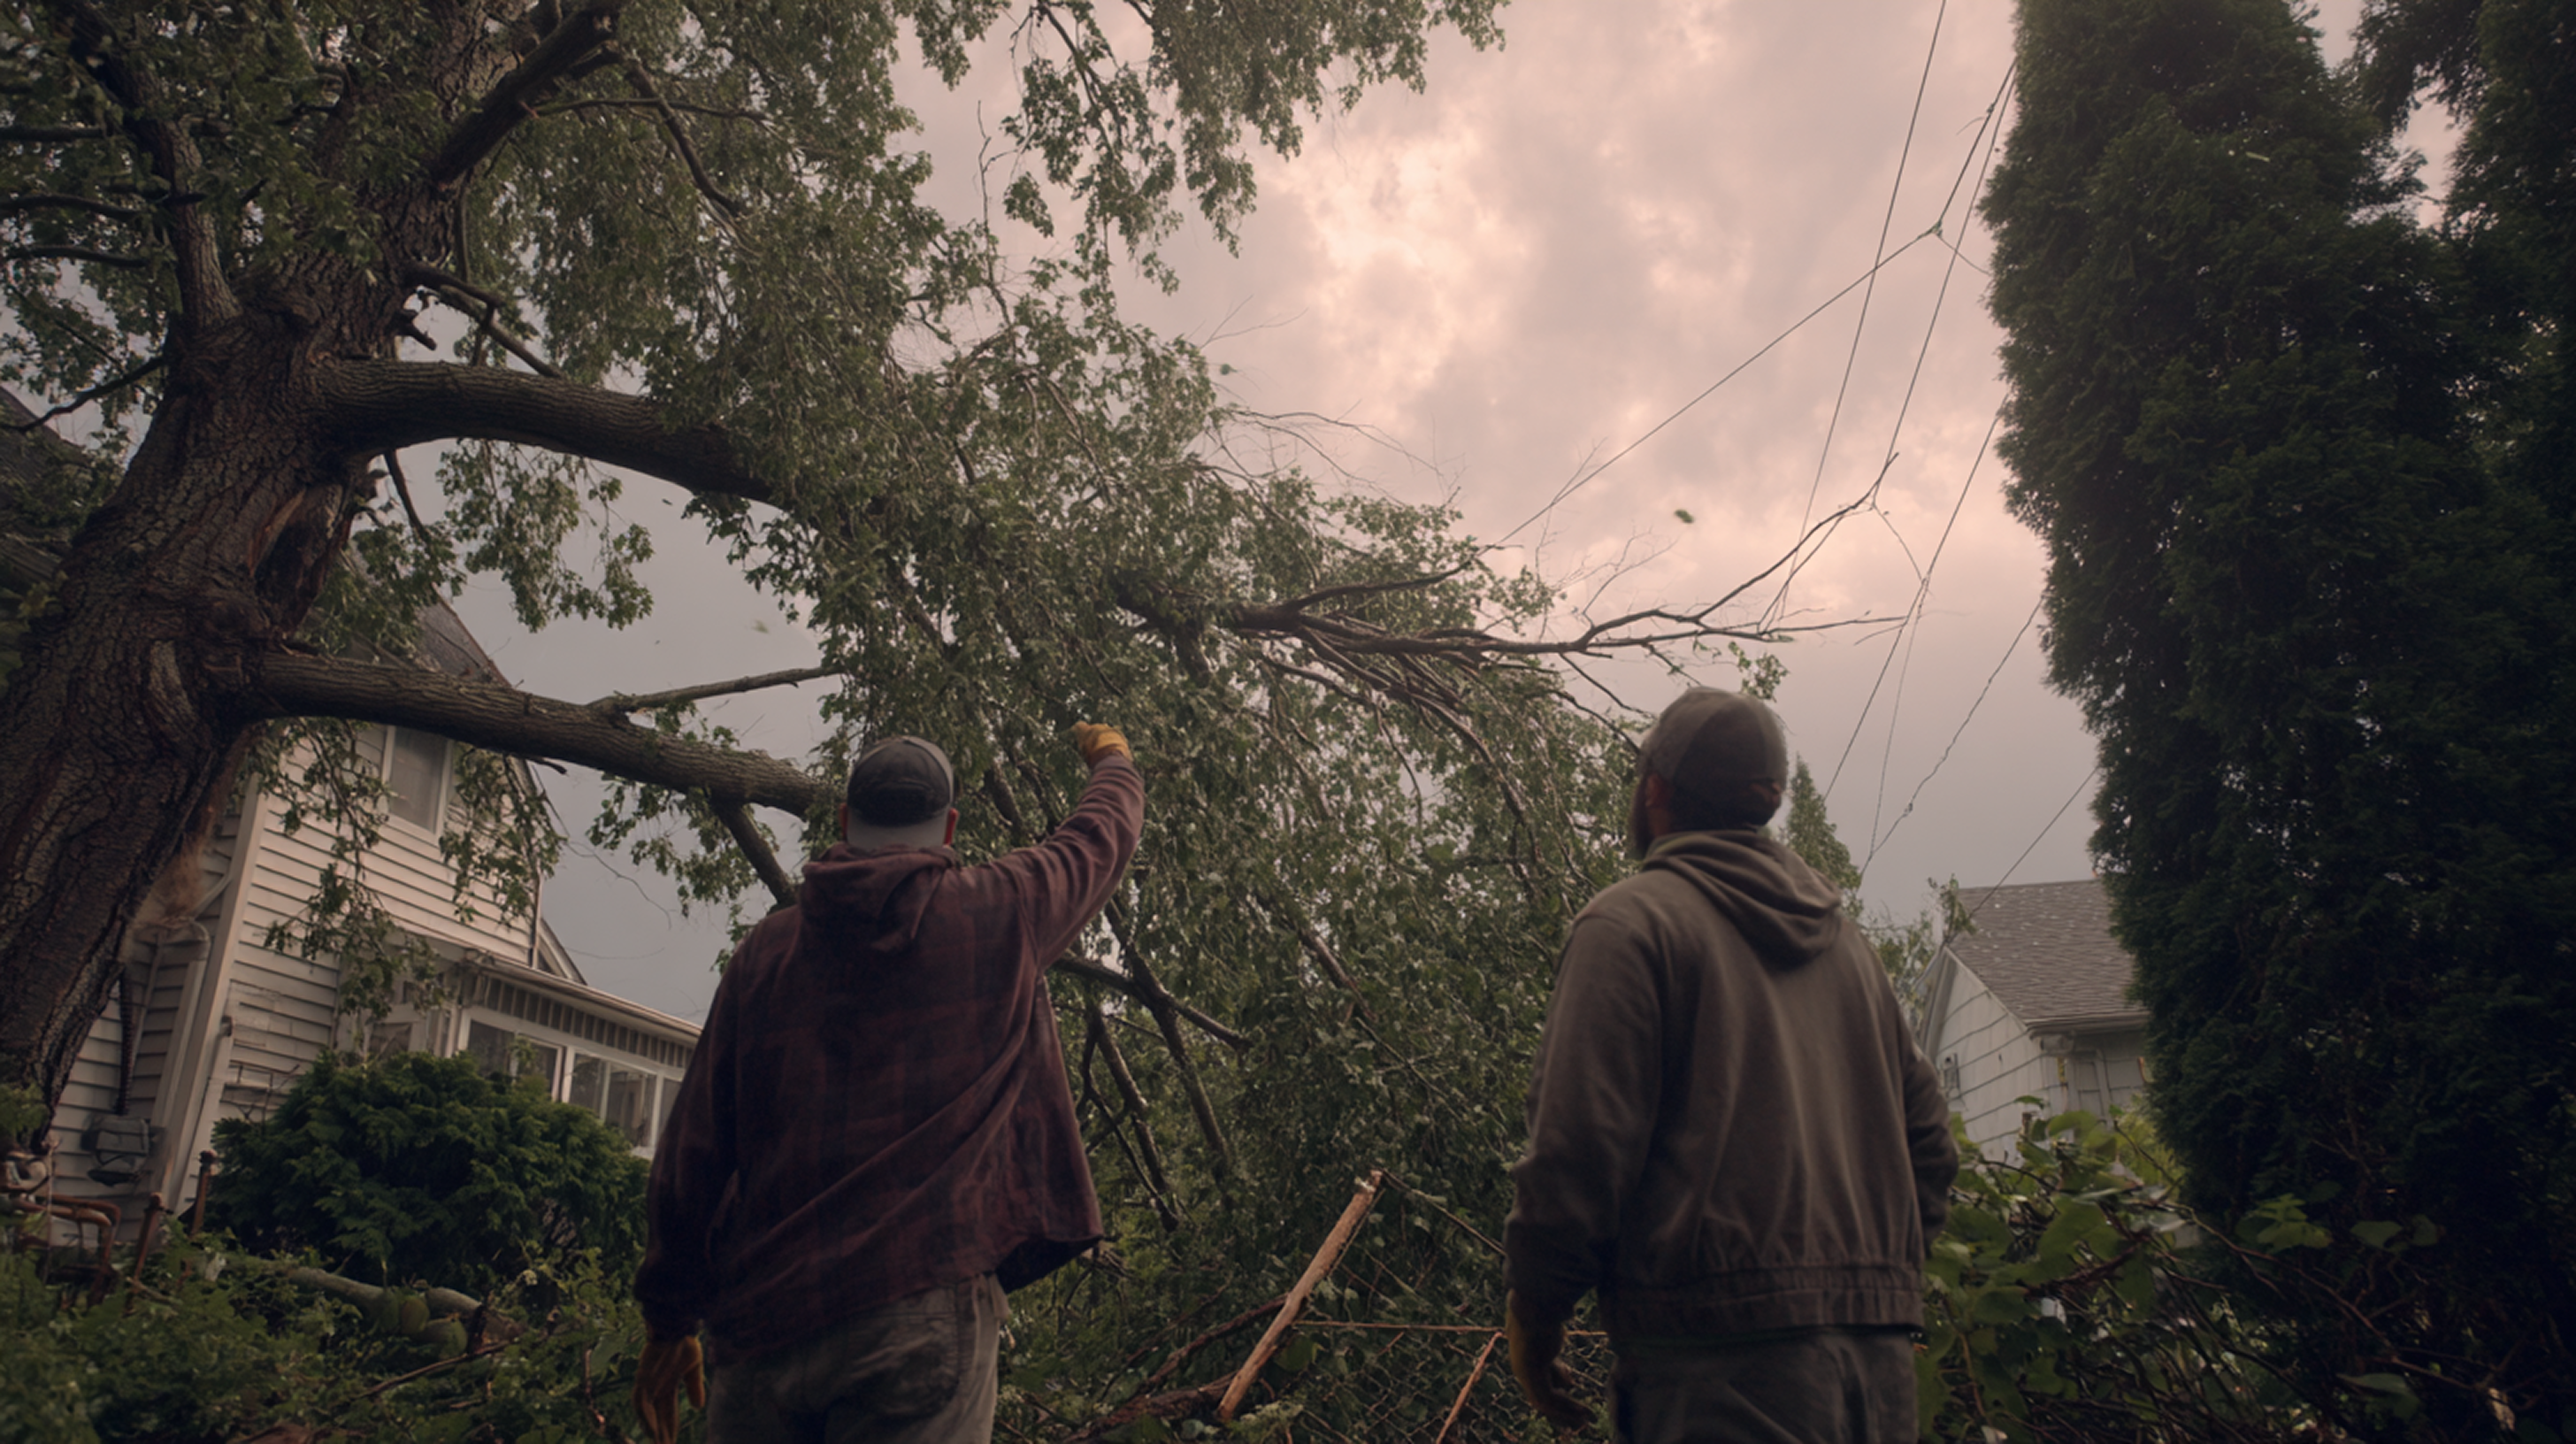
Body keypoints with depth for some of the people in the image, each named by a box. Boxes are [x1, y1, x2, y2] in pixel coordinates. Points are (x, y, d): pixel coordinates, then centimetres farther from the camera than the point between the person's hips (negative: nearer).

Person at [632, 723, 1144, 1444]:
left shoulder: (766, 952, 9)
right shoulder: (998, 915, 3)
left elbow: (692, 1156, 10)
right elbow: (1101, 837, 24)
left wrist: (668, 1318, 20)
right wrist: (1113, 759, 46)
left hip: (762, 1328, 4)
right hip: (923, 1303, -3)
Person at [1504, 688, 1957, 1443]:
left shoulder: (1629, 920, -5)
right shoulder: (1848, 942, 18)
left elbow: (1579, 1146, -13)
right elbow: (1928, 1145, 17)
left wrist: (1534, 1309, -3)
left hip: (1722, 1353, -7)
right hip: (1881, 1350, 7)